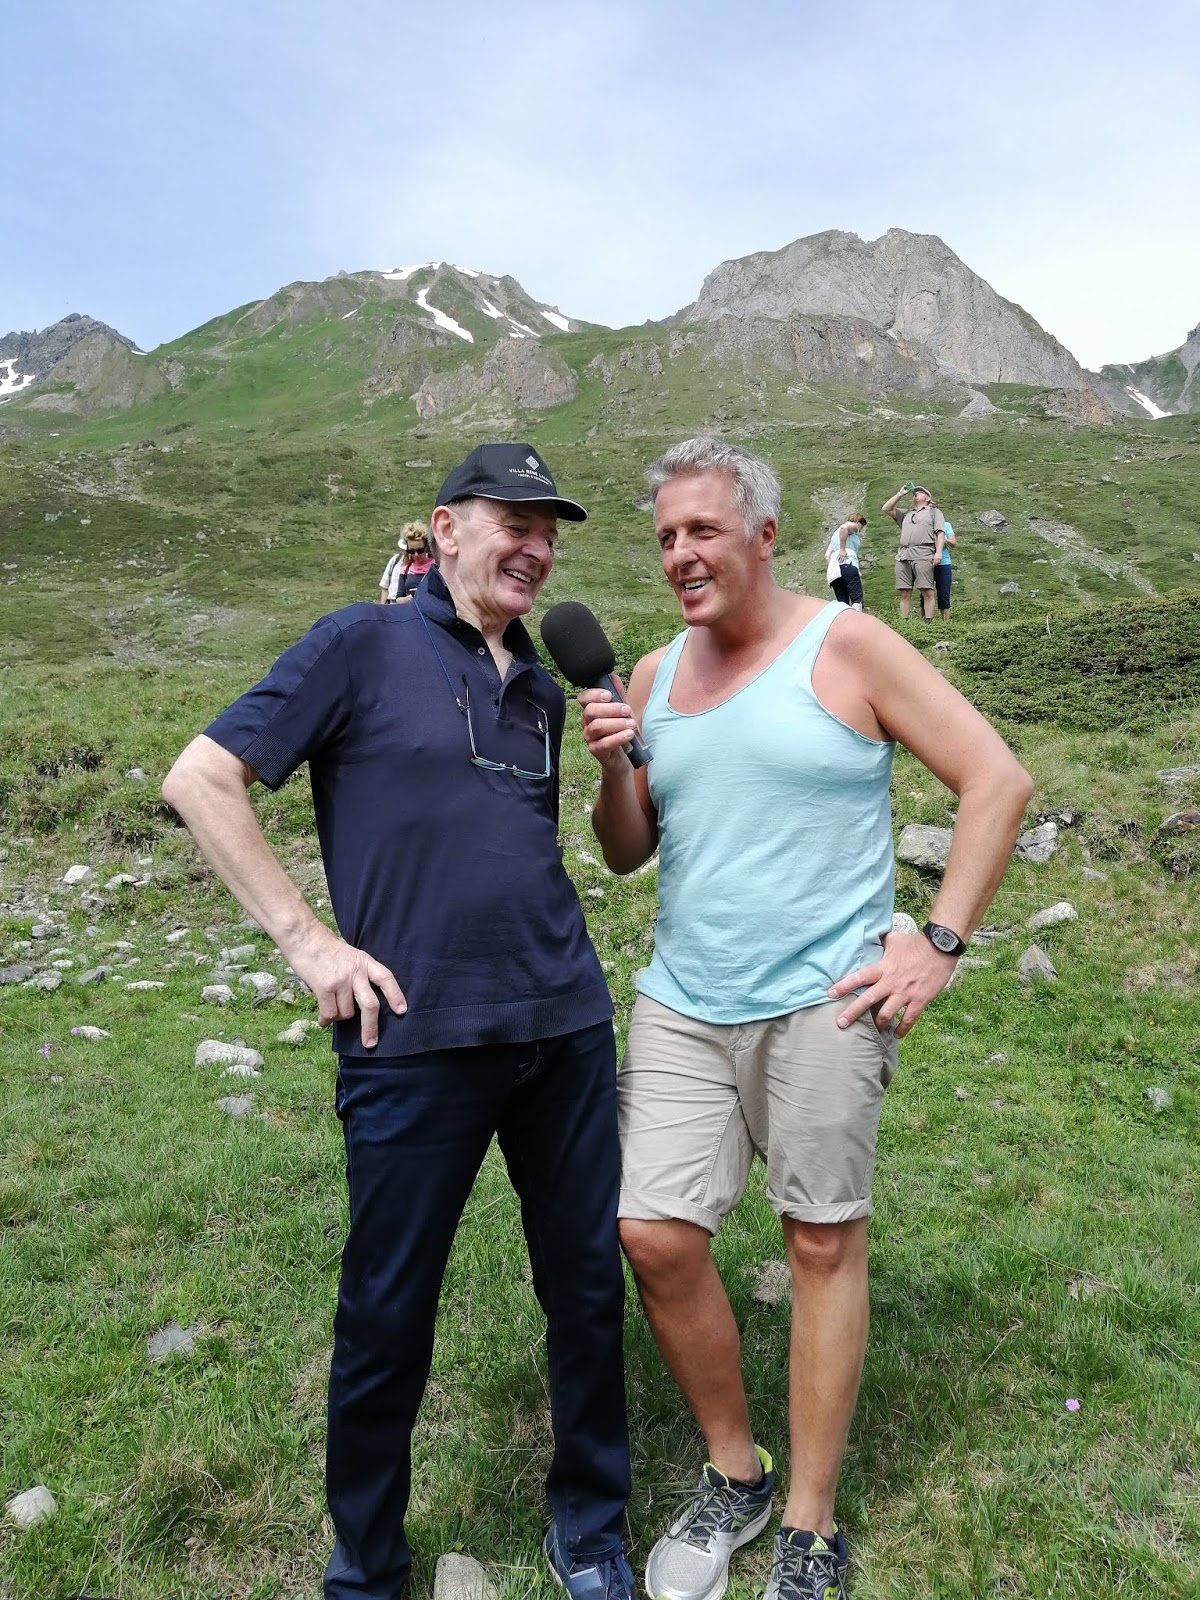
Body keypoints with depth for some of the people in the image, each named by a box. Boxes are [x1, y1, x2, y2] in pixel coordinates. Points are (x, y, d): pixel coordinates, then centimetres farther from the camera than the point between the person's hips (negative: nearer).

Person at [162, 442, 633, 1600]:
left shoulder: (540, 693, 14)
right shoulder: (364, 645, -3)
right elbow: (200, 780, -6)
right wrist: (307, 940, -10)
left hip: (566, 1025, 6)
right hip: (415, 1038, -5)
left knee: (588, 1285, 14)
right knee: (388, 1311, 10)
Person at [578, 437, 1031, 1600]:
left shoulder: (847, 648, -4)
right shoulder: (654, 676, 10)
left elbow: (997, 780, -5)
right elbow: (626, 855, 14)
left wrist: (940, 943, -10)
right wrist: (612, 770, -6)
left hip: (820, 1000, -4)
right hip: (681, 1003, 5)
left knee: (824, 1242, 6)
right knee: (654, 1238, 0)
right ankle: (733, 1478, 27)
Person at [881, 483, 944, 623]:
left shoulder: (934, 512, 18)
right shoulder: (906, 514, 31)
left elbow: (939, 533, 7)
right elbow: (886, 509, 21)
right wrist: (900, 493, 20)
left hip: (923, 554, -4)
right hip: (903, 555, 4)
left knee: (927, 592, -12)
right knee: (904, 593, -4)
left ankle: (928, 622, -16)